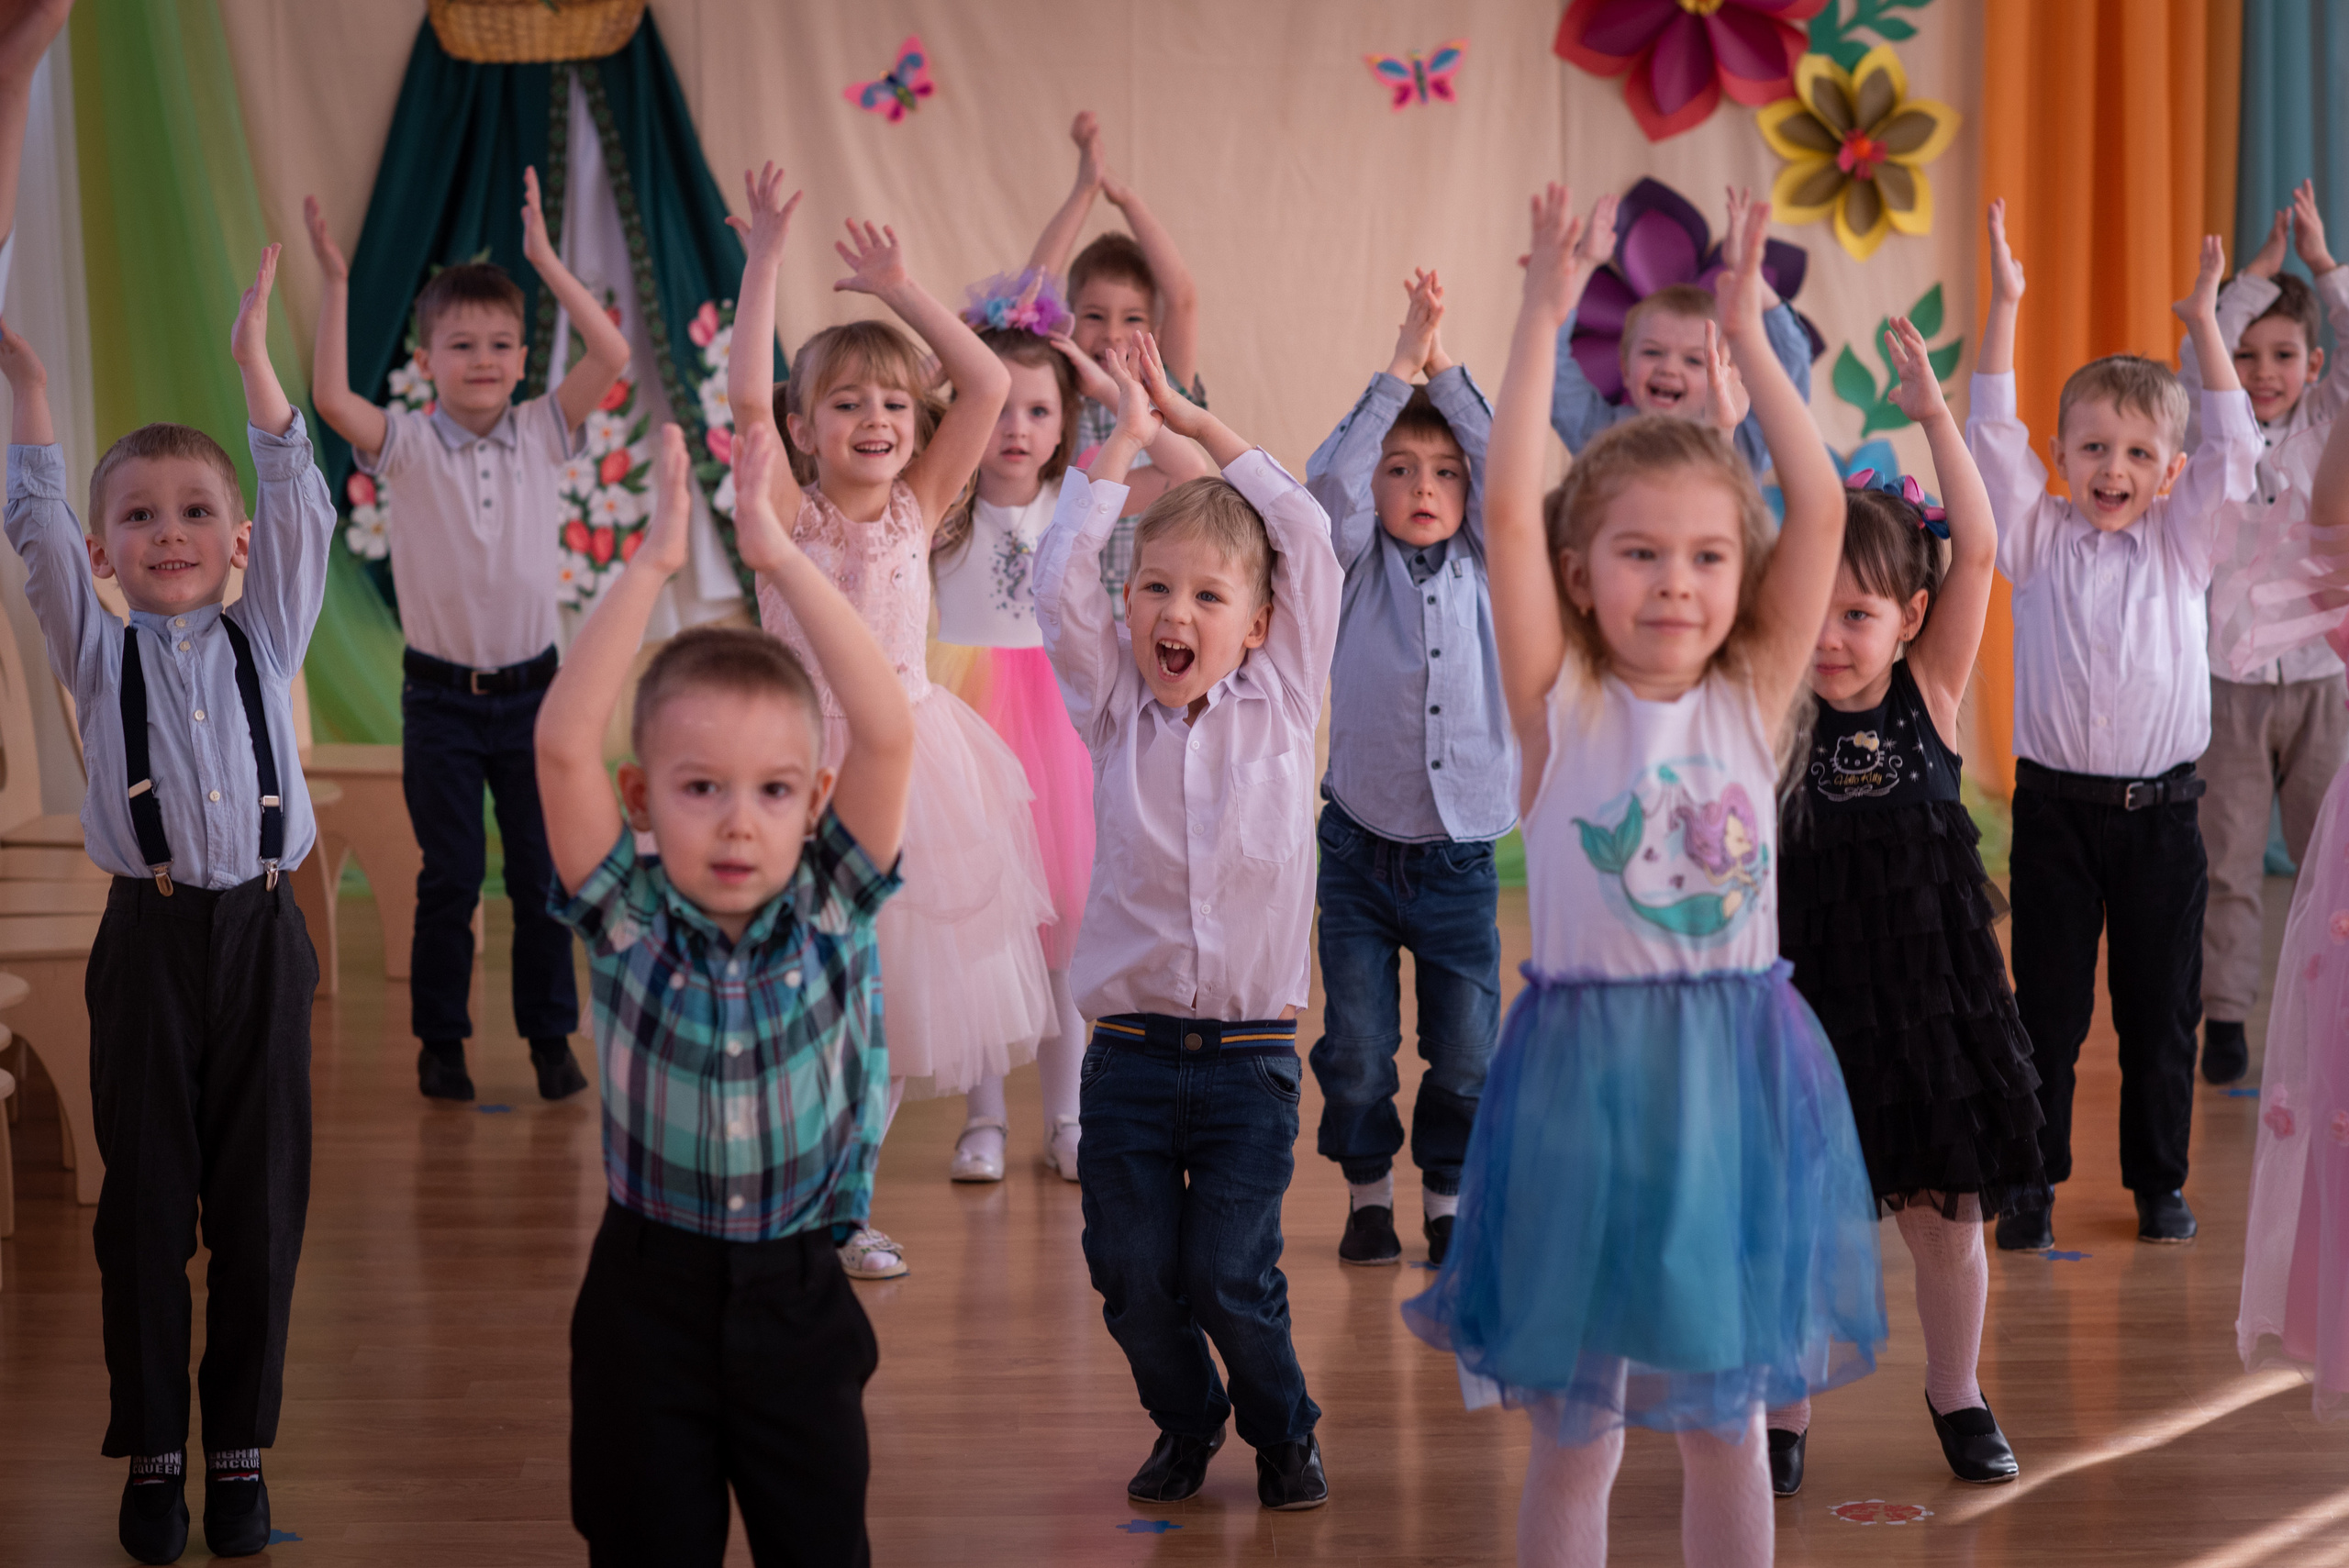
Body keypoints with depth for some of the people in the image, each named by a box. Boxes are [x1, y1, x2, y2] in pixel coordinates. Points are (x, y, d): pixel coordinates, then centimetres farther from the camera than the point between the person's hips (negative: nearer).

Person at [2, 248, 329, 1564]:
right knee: (148, 1200, 3)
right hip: (151, 936, 0)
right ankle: (154, 1454, 12)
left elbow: (300, 510, 0)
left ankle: (243, 1446, 14)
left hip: (262, 931, 1)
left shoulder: (267, 642, 9)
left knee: (261, 1199, 4)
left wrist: (255, 361, -7)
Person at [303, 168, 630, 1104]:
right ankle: (440, 1041, 16)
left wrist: (545, 259, -16)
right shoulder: (406, 446, -6)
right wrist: (335, 282, -28)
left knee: (542, 872, 7)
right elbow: (332, 397, -24)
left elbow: (612, 357, -14)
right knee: (450, 876, 4)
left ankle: (550, 1036, 18)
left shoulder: (541, 434, -1)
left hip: (531, 687, 2)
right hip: (441, 698, -1)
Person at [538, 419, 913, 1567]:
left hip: (797, 1297, 1)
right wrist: (653, 564, -23)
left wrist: (779, 556, -22)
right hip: (650, 1290, -1)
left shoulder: (831, 908, -7)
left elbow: (887, 733, -19)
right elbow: (562, 744, -22)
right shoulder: (628, 918, -9)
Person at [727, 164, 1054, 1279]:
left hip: (908, 758, 4)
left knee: (894, 999, 10)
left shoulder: (919, 508, 3)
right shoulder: (789, 515, -6)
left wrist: (899, 290, -3)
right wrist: (763, 261, -18)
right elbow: (744, 397, -20)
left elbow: (988, 386, -3)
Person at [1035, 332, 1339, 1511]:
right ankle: (1185, 1421, 29)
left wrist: (1200, 424, 2)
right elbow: (1059, 582, -8)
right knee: (1131, 1272, 2)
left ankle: (1282, 1431, 22)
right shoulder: (1114, 709, 4)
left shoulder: (1282, 705, 3)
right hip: (1131, 1047, 1)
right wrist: (1127, 437, -5)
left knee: (1229, 1272, -3)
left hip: (1251, 1052, -1)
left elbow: (1311, 542, -2)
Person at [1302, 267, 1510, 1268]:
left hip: (1460, 852, 1)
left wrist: (1444, 370, -9)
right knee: (1356, 1044, 2)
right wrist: (1398, 369, -17)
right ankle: (1367, 1193, 20)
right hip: (1362, 846, -1)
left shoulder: (1483, 567, 6)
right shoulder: (1358, 566, 2)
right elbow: (1327, 483, -15)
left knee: (1466, 1046, 3)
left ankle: (1447, 1195, 20)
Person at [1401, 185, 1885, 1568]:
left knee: (1727, 1419, 13)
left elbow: (1821, 509, -3)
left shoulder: (1752, 700, 3)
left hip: (1740, 1071, 2)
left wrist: (1748, 336, -4)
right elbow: (1508, 507, -12)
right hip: (1587, 1073, -2)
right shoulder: (1560, 708, -3)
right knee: (1576, 1430, 7)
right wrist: (1547, 313, -12)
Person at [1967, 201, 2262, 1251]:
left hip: (2160, 810, 1)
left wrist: (2204, 323, -3)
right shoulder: (2037, 540, 2)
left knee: (2160, 1008, 8)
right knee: (2047, 1007, 4)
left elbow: (2236, 445, 0)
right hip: (2056, 807, -1)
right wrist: (2004, 307, -10)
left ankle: (2159, 1181, 21)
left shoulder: (2181, 544, 6)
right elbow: (1992, 436, -5)